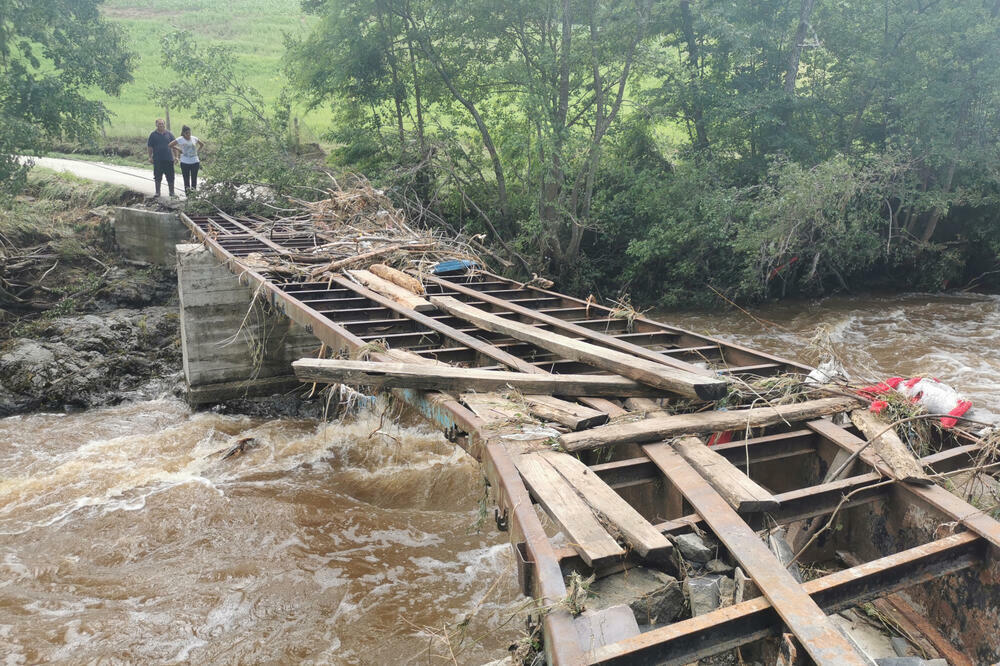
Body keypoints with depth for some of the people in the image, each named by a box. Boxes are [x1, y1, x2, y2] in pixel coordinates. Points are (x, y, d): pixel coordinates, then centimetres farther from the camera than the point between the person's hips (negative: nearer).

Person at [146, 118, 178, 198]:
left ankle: (172, 191, 13)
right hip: (157, 160, -1)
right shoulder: (153, 134, 3)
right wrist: (150, 157, -3)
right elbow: (149, 147, 4)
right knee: (158, 177, 5)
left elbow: (174, 146, 11)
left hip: (169, 159, 1)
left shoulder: (169, 134, 7)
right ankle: (157, 192, 15)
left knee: (170, 176, 3)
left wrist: (176, 156, 5)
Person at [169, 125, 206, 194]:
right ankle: (187, 192, 4)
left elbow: (202, 144, 19)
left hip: (195, 162, 2)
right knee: (186, 178, 1)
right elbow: (170, 145, -1)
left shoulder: (194, 139, 4)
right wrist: (179, 149, -2)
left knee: (194, 178, 0)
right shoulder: (180, 139, -3)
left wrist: (197, 150, 7)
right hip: (185, 163, -2)